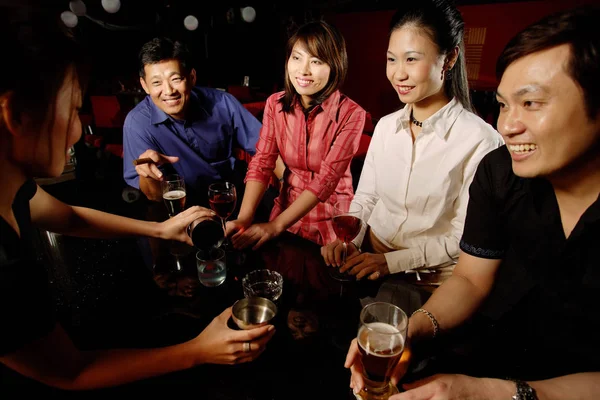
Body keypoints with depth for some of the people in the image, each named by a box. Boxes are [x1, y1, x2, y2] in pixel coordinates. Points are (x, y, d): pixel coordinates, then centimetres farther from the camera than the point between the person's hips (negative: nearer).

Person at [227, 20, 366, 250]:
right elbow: (261, 163, -11)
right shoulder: (275, 104, -4)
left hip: (331, 220, -3)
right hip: (287, 209, 3)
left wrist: (276, 225, -28)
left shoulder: (351, 114, -17)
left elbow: (327, 178, -22)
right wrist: (244, 218, -24)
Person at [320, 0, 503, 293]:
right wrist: (348, 241, -10)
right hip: (369, 261, 4)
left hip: (430, 282, -4)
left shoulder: (480, 140, -15)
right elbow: (365, 197, 6)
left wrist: (393, 261, -17)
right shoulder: (385, 126, 2)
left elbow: (464, 237, -12)